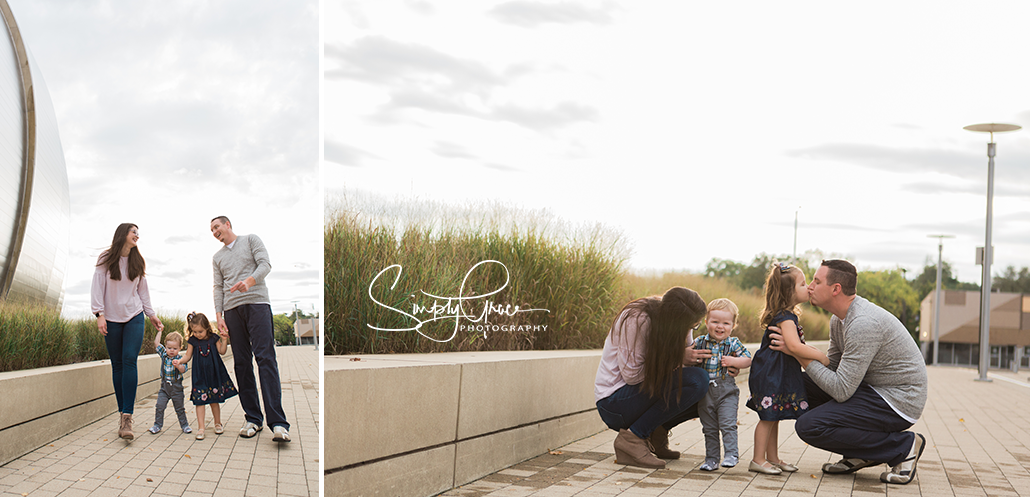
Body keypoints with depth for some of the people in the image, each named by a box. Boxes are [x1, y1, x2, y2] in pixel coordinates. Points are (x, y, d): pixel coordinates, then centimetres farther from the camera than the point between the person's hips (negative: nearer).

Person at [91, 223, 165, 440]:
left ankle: (127, 417, -20)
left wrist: (151, 314, 15)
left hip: (134, 316, 1)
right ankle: (122, 412, 9)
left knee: (129, 360, -13)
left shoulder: (137, 262, 11)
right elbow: (98, 286, -3)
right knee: (117, 364, 1)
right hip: (112, 318, -1)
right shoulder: (106, 259, 1)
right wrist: (99, 314, -12)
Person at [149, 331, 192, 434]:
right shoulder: (164, 355, 1)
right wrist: (159, 331, 5)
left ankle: (184, 425, 20)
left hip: (176, 388, -3)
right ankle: (157, 425, 8)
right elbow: (156, 343, 5)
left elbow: (183, 370, -25)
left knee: (180, 408, 9)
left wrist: (178, 365, -45)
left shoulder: (180, 359, -11)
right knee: (160, 406, -4)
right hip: (164, 387, 3)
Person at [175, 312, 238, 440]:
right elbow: (188, 356, 3)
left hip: (214, 373, 1)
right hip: (200, 375, 0)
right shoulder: (192, 341, -2)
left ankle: (217, 423, 26)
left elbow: (221, 351, 4)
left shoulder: (213, 338, -1)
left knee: (215, 400, 10)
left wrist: (224, 340, -10)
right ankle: (201, 427, -4)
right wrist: (180, 361, -14)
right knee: (200, 400, -6)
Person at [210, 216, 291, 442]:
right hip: (232, 310, 5)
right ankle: (253, 419, 3)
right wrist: (218, 315, 3)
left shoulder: (250, 240, 11)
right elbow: (218, 287, 17)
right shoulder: (217, 257, 23)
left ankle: (278, 423, -23)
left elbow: (265, 264, -2)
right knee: (241, 364, -1)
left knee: (266, 358, -15)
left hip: (257, 303, -5)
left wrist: (250, 280, -22)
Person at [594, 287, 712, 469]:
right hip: (614, 403, -8)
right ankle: (632, 439, -18)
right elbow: (632, 375, -22)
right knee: (697, 380, -25)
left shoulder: (679, 321, -3)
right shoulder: (637, 320, -25)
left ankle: (656, 432, 3)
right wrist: (678, 358, -23)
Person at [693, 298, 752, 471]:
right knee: (709, 428, 9)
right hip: (704, 392, 2)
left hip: (726, 391, -2)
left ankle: (731, 454, -2)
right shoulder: (700, 342, 5)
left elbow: (748, 360, -2)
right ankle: (711, 458, 16)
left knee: (728, 424, -11)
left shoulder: (733, 344, 1)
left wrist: (733, 361, -17)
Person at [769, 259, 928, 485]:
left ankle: (902, 446, -5)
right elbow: (832, 366, 12)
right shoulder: (839, 318, 6)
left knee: (808, 426, -17)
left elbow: (841, 390, -26)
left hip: (898, 401, -10)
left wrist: (800, 354, -18)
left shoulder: (863, 323, -25)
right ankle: (859, 455, 9)